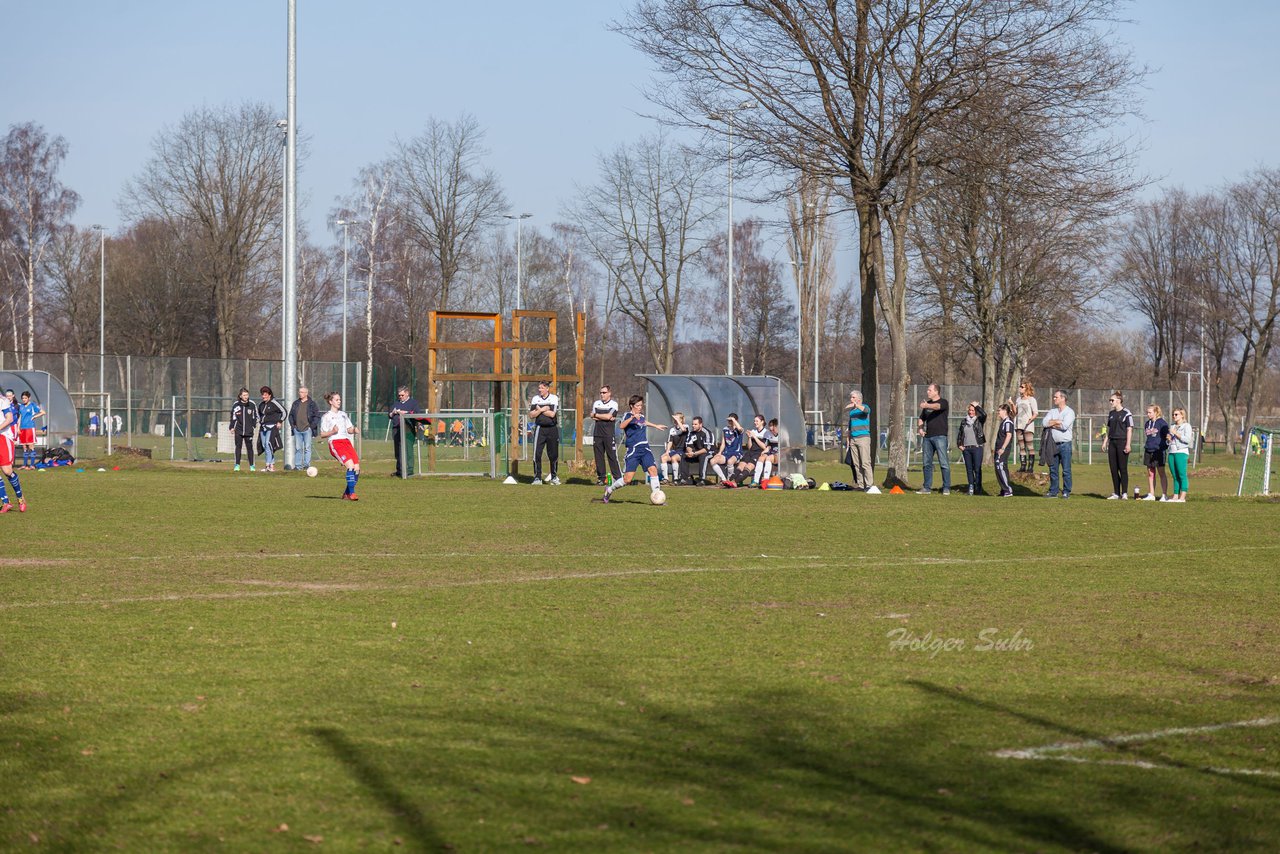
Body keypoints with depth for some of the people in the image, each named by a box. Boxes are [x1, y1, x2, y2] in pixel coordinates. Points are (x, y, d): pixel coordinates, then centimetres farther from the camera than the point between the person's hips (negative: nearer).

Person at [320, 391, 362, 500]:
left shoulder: (343, 414, 22)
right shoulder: (326, 417, 5)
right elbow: (322, 435, 1)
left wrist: (354, 430, 0)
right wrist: (333, 431, -17)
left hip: (346, 441, 6)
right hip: (335, 443, -6)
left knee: (357, 468, -7)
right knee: (350, 465, -24)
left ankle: (346, 494, 6)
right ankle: (351, 493, -20)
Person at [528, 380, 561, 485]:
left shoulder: (554, 398, 0)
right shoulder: (535, 399, 6)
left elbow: (552, 414, -12)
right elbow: (531, 415, 0)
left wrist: (539, 409, -7)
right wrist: (542, 410, -11)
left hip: (552, 429, -1)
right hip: (540, 428, 1)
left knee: (553, 454, 4)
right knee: (537, 454, -7)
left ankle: (554, 477, 18)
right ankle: (537, 477, -2)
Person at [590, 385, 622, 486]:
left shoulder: (613, 404, 0)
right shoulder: (596, 403, 14)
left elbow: (608, 416, -12)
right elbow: (592, 417, 2)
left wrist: (596, 415, 0)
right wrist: (605, 417, -8)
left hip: (609, 435, -4)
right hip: (597, 434, 4)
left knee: (612, 456, -6)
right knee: (599, 456, 3)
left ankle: (618, 478, -5)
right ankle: (601, 478, 8)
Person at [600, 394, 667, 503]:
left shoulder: (641, 416, 15)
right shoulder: (628, 415, -5)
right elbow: (622, 426, -26)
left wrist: (656, 426, 52)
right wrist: (632, 417, -41)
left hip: (645, 449, 6)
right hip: (633, 450, -6)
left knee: (653, 469, -15)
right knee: (627, 479, -7)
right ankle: (609, 490, 19)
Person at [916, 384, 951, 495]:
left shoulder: (943, 402, -2)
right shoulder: (927, 403, 18)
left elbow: (937, 406, -26)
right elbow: (921, 419, 27)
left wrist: (926, 406, -45)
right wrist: (920, 428, 7)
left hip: (940, 436, -7)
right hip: (928, 437, 7)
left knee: (944, 463, -8)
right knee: (927, 463, 8)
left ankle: (946, 488, -6)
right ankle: (927, 487, 13)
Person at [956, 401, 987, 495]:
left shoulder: (979, 420, 2)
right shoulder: (964, 422, 14)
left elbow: (984, 414, -18)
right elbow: (959, 434, 19)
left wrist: (977, 406, -7)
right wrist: (959, 445, 6)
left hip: (977, 447, -4)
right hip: (966, 448, 4)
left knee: (977, 469, -5)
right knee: (969, 469, 4)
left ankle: (978, 489, -2)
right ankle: (971, 488, 7)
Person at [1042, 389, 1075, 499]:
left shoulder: (1069, 412, -3)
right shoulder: (1052, 411, 14)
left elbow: (1064, 426, -18)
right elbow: (1045, 422, -2)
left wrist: (1052, 424, -4)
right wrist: (1057, 421, -10)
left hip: (1065, 444, -6)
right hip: (1054, 444, 6)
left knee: (1066, 470, -4)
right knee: (1053, 469, 7)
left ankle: (1066, 492, 0)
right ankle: (1053, 491, 13)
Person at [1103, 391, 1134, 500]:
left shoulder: (1126, 414, -5)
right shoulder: (1111, 413, 16)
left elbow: (1129, 430, -9)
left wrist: (1128, 444, -15)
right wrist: (1105, 441, 14)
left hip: (1122, 442, -7)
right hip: (1112, 442, 7)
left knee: (1123, 468, -5)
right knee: (1113, 469, 6)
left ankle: (1124, 494, -2)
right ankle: (1116, 493, 12)